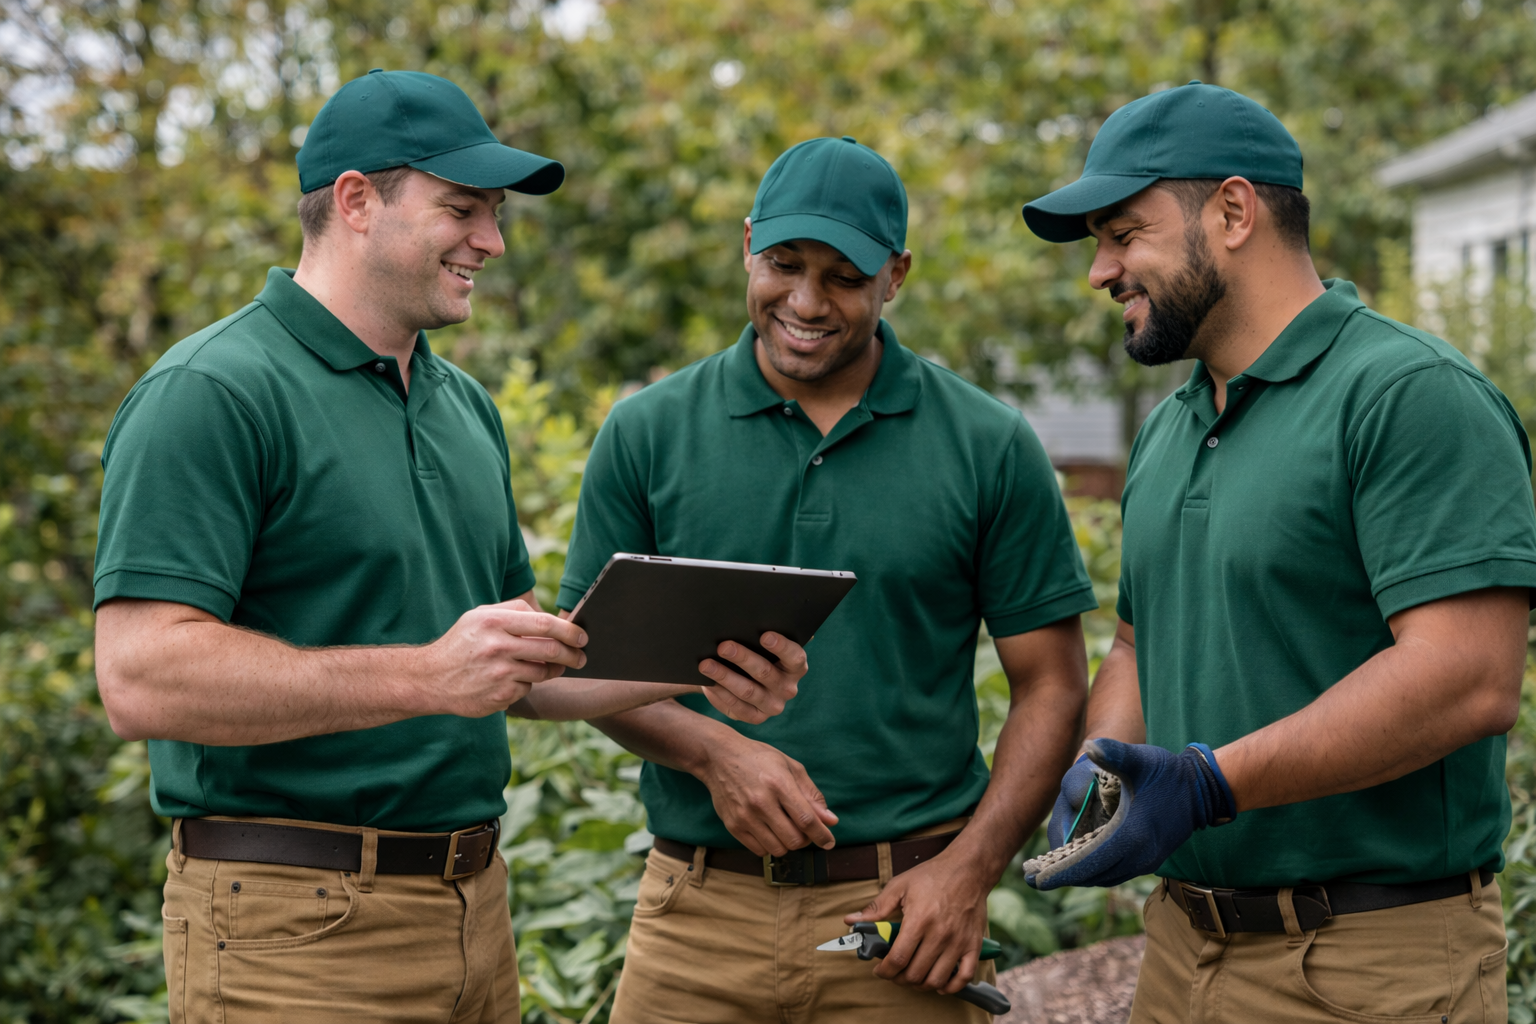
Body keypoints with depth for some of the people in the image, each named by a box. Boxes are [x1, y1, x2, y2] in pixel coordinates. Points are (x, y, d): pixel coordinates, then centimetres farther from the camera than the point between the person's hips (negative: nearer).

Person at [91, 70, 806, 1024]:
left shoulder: (467, 405, 14)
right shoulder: (213, 394, -11)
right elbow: (143, 677, -21)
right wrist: (430, 675, -26)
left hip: (476, 908, 8)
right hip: (299, 934, -7)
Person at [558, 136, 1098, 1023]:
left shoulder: (990, 448, 1)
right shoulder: (649, 435, 3)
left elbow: (1051, 684, 3)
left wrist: (970, 869, -8)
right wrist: (712, 751, -12)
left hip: (901, 913, -1)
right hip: (699, 912, 1)